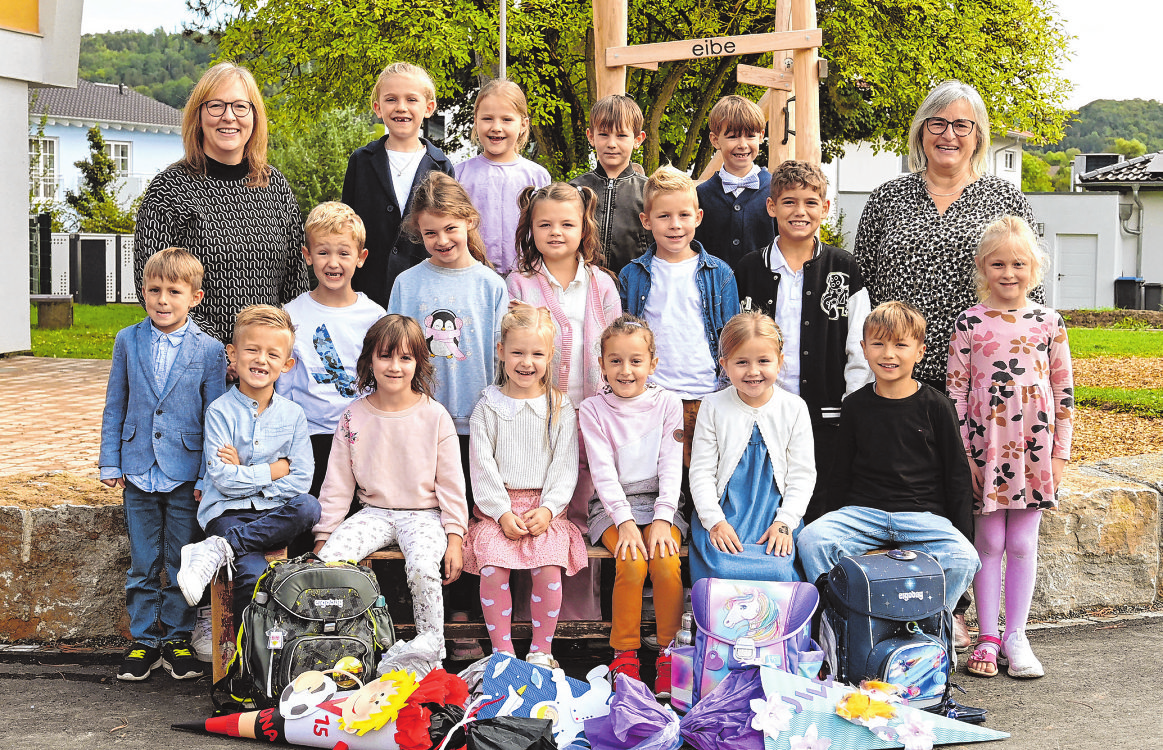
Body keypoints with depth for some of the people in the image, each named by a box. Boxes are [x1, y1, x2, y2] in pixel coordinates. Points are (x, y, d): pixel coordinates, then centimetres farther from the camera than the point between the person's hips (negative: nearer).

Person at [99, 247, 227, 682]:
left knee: (182, 565, 7)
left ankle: (177, 638, 21)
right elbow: (115, 407, 8)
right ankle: (144, 641, 20)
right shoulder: (128, 342, 3)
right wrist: (111, 463, 4)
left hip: (186, 475, -2)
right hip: (139, 472, 2)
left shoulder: (210, 350, -4)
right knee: (142, 565, 10)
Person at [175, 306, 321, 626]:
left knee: (310, 507, -31)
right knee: (253, 572, -31)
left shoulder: (292, 414, 7)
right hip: (227, 512, -3)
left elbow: (301, 480, 0)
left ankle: (220, 548, -27)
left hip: (273, 513, 4)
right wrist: (276, 470, -5)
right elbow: (222, 479, -10)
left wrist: (245, 474, -7)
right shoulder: (220, 410, -1)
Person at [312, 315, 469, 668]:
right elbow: (338, 483, 6)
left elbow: (451, 482, -1)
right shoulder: (353, 417, 2)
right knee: (328, 559, -23)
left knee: (422, 567, -32)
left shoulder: (435, 416, -4)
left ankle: (431, 647, -12)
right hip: (373, 512, 3)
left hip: (423, 513, -3)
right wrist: (323, 535, 1)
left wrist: (455, 537, -7)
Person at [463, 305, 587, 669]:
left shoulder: (560, 407, 7)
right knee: (492, 567, -25)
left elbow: (565, 465, 3)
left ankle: (541, 651, -8)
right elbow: (482, 466, 1)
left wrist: (547, 510, -10)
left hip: (545, 507, 0)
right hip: (497, 507, 0)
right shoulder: (488, 407, 6)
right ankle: (502, 652, -12)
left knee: (548, 567, -25)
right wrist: (502, 513, -11)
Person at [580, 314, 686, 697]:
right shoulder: (593, 410, 2)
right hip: (612, 506, -1)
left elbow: (671, 466, -1)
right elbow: (603, 471, -6)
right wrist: (625, 521, -17)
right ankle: (624, 655, -11)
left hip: (660, 503, 1)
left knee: (667, 564, -26)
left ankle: (669, 654, -11)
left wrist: (662, 519, -13)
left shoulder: (667, 404, 5)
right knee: (631, 565, -27)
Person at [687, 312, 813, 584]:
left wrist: (784, 523, -8)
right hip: (722, 513, 0)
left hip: (775, 514, 1)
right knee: (721, 570, -27)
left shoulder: (795, 408, 4)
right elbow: (701, 472, 1)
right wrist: (715, 521, -11)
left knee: (778, 571, -25)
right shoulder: (714, 407, 3)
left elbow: (802, 474, 4)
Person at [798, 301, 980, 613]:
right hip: (863, 511, 2)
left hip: (924, 514, -2)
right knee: (812, 539, -25)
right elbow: (842, 473, 17)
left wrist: (963, 536, 2)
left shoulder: (936, 406, 2)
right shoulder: (855, 405, 8)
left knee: (963, 559, -29)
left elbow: (958, 475, 6)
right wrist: (834, 521, 13)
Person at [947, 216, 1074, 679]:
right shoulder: (969, 323, -1)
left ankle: (1016, 636, 15)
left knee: (1022, 543, 7)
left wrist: (1060, 451, 2)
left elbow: (1064, 390, 6)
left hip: (1034, 448, 1)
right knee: (988, 541, 5)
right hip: (985, 446, -1)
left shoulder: (1049, 323, 3)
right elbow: (956, 391, 0)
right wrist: (962, 454, -5)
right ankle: (987, 637, 13)